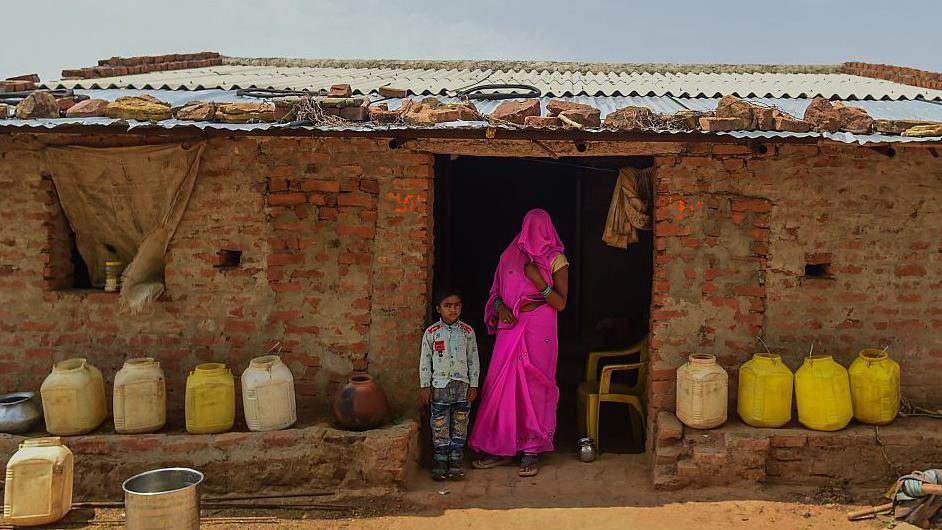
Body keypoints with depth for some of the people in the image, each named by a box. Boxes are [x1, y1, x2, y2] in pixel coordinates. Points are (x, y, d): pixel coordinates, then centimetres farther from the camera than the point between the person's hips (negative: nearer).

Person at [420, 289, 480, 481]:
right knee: (439, 425, 2)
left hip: (462, 385, 1)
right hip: (439, 385, -1)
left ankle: (456, 460, 16)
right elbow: (425, 360, 3)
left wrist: (473, 385, 3)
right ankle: (441, 461, 13)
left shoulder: (467, 331, 2)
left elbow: (474, 360, 6)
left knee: (460, 425, 6)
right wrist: (424, 386, 0)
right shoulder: (431, 332, -1)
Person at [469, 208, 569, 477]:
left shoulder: (556, 259, 3)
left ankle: (532, 451, 6)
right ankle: (501, 448, 12)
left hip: (539, 331, -3)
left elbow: (561, 304, -2)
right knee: (501, 384, 2)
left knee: (534, 387, -2)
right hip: (510, 328, 4)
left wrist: (539, 281, -14)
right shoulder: (510, 256, 13)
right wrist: (500, 307, -4)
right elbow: (496, 292, 17)